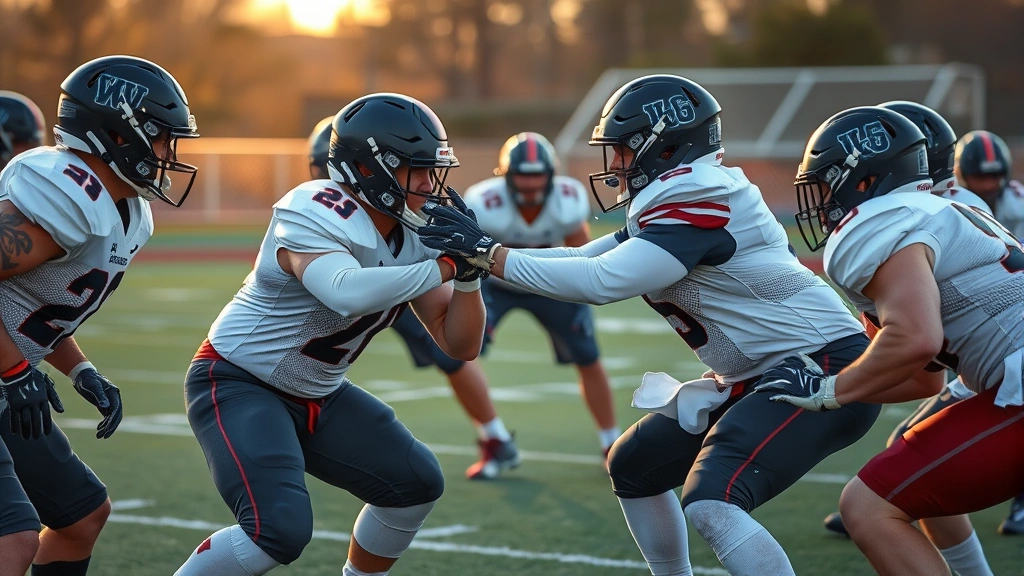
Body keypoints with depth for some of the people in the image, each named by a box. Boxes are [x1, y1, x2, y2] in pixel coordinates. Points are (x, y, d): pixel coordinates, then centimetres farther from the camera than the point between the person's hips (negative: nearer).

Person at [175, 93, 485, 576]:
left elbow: (460, 345, 1)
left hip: (315, 396, 9)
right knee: (280, 529, -24)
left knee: (416, 483, 7)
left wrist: (468, 272, -16)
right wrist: (444, 266, -36)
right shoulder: (315, 214, -24)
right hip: (237, 383, -9)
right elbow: (349, 293, -45)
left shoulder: (414, 239, -1)